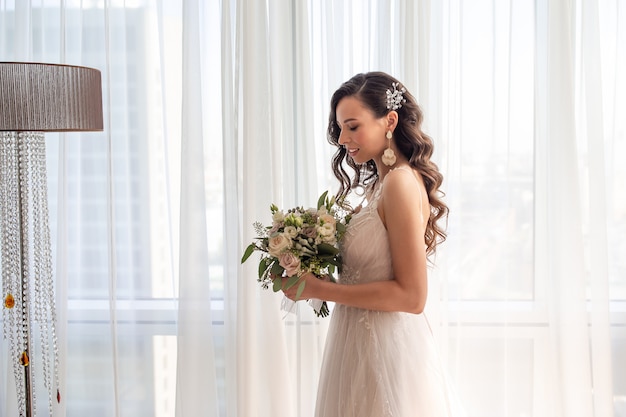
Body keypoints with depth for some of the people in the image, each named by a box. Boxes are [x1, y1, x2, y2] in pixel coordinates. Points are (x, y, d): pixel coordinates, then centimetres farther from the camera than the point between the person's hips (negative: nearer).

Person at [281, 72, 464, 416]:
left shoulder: (401, 182, -17)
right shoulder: (380, 183, 8)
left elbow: (411, 296, -20)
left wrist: (320, 289, -17)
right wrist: (312, 276, -1)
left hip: (385, 352, -8)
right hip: (362, 345, 8)